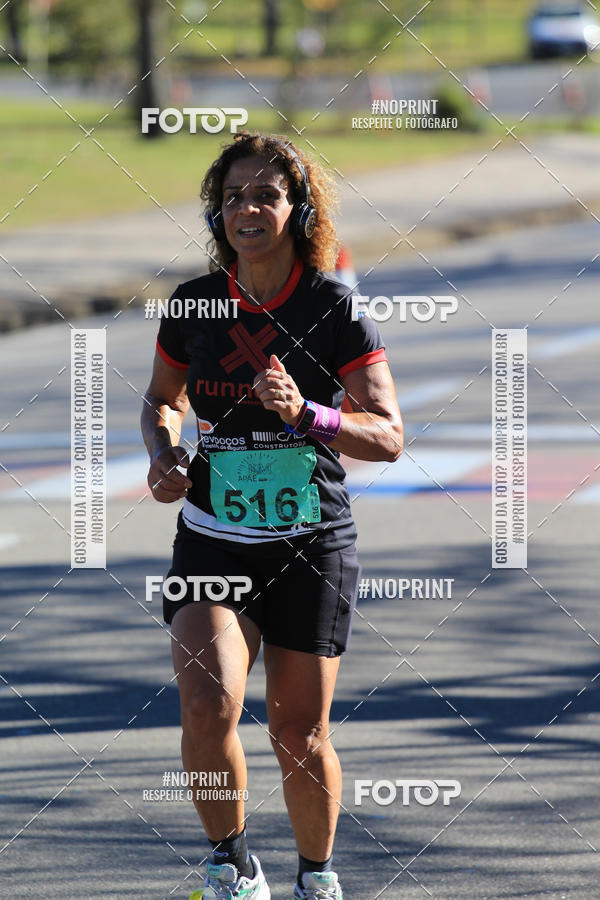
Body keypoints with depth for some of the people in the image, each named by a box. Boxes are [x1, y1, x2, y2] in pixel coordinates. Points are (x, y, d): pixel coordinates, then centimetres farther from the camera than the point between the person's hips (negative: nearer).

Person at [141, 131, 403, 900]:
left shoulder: (335, 311, -8)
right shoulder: (192, 306, 0)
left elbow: (389, 436, -11)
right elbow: (161, 400, 18)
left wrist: (306, 415, -27)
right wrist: (163, 456, -3)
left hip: (312, 546, -1)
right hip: (212, 540, 1)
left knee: (299, 737, 3)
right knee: (208, 706, -21)